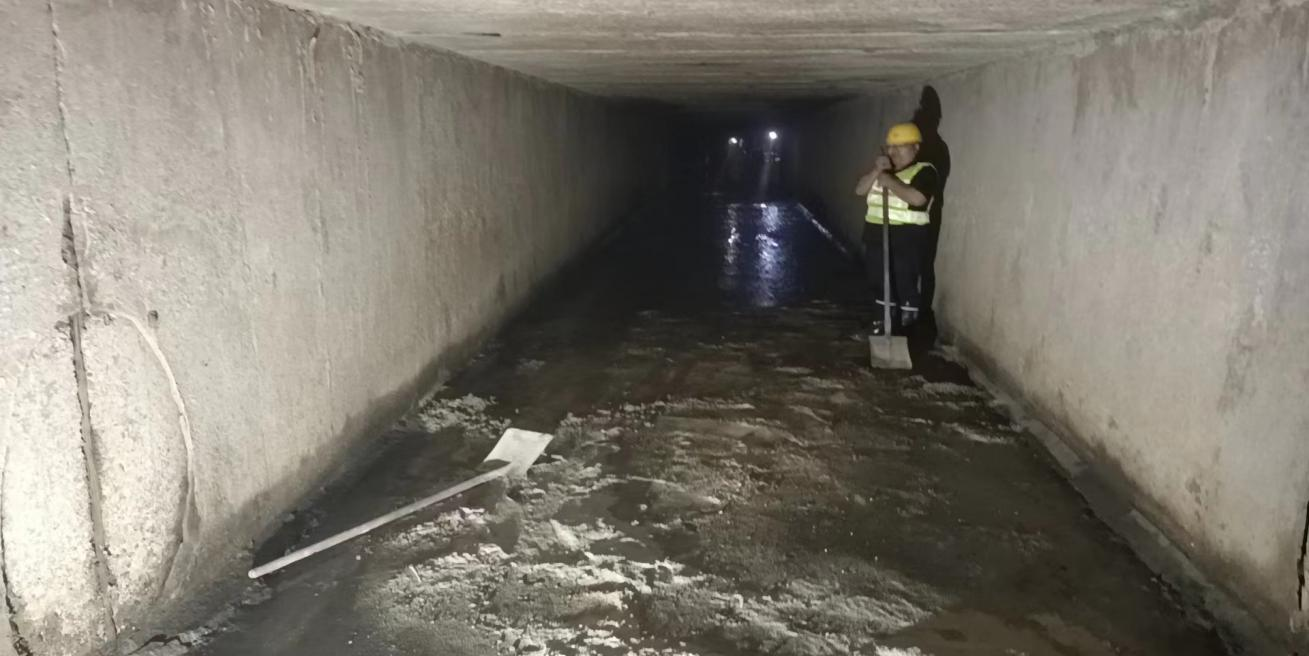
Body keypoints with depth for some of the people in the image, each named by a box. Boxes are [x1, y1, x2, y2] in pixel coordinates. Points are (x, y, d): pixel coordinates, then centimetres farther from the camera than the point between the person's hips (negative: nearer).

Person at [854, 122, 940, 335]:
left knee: (906, 287, -4)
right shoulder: (884, 170, 16)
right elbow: (859, 190, 6)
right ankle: (884, 325, 28)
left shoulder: (924, 171, -8)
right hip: (877, 237, 8)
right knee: (881, 283, 15)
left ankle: (907, 330, 2)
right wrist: (876, 171, -8)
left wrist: (890, 181, -19)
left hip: (907, 239, -8)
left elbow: (917, 198, -26)